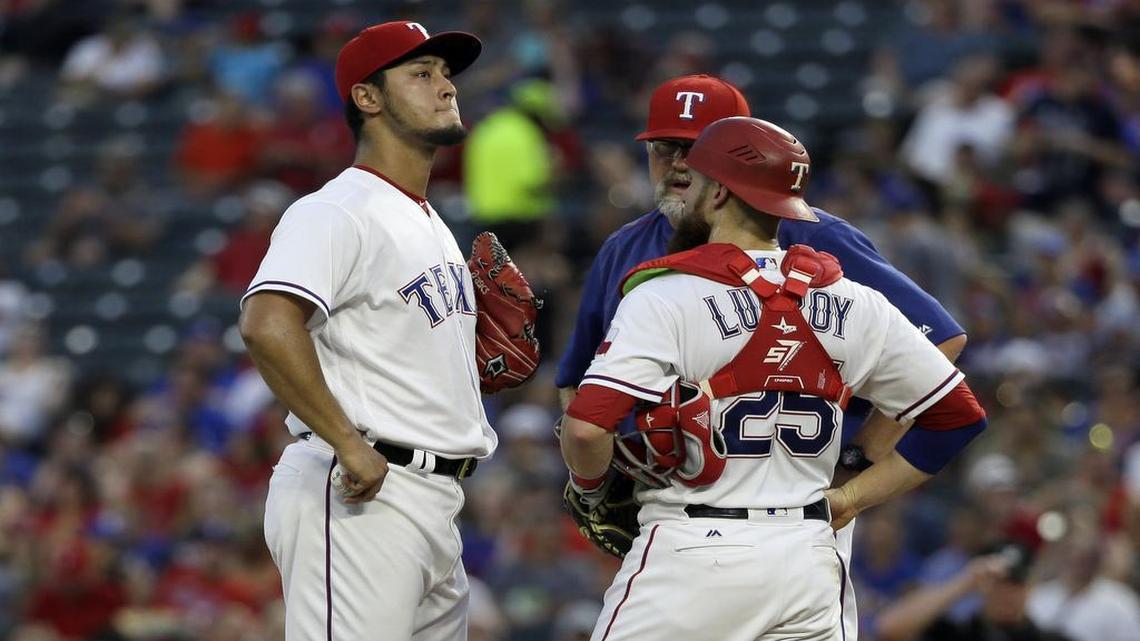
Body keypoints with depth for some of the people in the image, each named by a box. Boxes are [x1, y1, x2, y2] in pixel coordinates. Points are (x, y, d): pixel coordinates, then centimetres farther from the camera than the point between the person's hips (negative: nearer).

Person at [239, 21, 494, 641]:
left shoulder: (430, 224, 23)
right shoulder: (338, 213, -10)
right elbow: (267, 325, -27)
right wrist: (350, 446, -26)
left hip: (434, 505, 10)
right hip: (358, 498, -10)